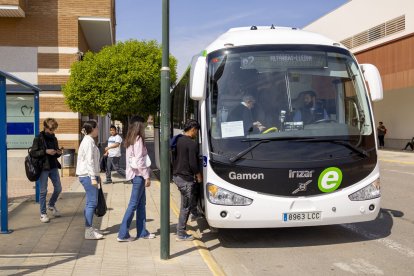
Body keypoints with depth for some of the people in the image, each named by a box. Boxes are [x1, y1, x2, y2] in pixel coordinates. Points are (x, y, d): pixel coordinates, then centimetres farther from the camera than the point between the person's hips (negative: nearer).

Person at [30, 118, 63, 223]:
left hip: (53, 167, 6)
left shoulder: (54, 138, 10)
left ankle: (51, 205, 33)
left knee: (58, 188, 8)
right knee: (43, 191, 1)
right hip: (43, 167, -6)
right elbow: (33, 153, -12)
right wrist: (45, 151, -22)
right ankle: (43, 213, 12)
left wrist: (59, 152, -4)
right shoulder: (38, 138, -7)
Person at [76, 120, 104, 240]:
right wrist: (93, 178, -20)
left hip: (88, 175, 10)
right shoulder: (88, 141, -14)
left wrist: (96, 175, 23)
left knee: (90, 202, 14)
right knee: (92, 202, -9)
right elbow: (89, 161, -19)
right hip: (88, 175, -10)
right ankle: (88, 231, -7)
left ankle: (89, 228, 22)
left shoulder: (89, 141, 17)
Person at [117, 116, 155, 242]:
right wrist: (147, 176, -16)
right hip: (138, 175, -9)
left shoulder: (131, 140, 14)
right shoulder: (138, 139, -13)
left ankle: (142, 232, 20)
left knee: (141, 203, 14)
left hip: (135, 174, 9)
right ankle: (123, 234, -1)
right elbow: (139, 160, -19)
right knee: (133, 204, -5)